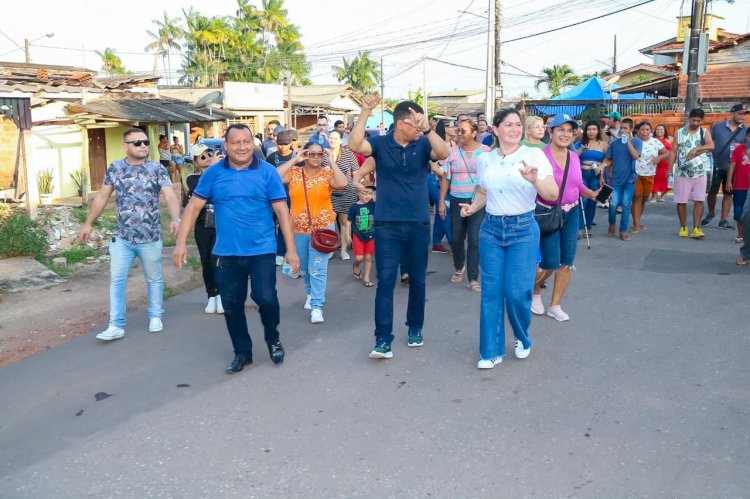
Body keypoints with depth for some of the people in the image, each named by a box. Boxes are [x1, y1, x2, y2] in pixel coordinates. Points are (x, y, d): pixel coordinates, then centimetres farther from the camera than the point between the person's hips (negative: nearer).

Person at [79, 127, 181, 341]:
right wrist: (88, 223, 11)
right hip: (121, 238, 2)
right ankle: (116, 325, 7)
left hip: (150, 238, -2)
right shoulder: (115, 168, 3)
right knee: (116, 280, 0)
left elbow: (170, 196, -17)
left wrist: (175, 219, -36)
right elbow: (102, 197, 11)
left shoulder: (157, 169, -6)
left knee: (154, 279, 12)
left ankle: (155, 316, 29)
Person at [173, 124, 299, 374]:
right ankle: (242, 352, 29)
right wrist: (181, 242, -5)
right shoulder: (213, 173, 2)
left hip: (262, 251, -2)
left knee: (265, 298, -11)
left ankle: (273, 338, 19)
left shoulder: (267, 172, -3)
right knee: (231, 306, 9)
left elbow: (282, 212, -4)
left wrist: (291, 249, -7)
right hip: (227, 253, 3)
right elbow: (193, 206, 3)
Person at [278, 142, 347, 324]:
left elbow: (343, 184, -23)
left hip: (323, 227, -3)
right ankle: (312, 293, 42)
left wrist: (332, 161, -16)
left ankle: (317, 306, -1)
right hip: (298, 229, 3)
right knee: (304, 268, 19)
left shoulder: (327, 174, -4)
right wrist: (294, 160, -13)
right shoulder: (294, 173, 0)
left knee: (318, 268, -7)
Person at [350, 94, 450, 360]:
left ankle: (415, 328, 32)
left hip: (418, 224, 2)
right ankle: (383, 339, 2)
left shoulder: (423, 144, -1)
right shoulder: (381, 144, -3)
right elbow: (355, 144, -20)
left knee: (417, 280, 13)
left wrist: (427, 129, -33)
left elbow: (443, 153, -20)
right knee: (385, 281, -3)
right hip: (387, 225, -1)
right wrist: (365, 113, -25)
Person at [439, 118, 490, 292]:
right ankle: (458, 268, 38)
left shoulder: (485, 151, -2)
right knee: (456, 239, 11)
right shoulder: (452, 151, 2)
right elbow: (446, 178, 5)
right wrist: (441, 201, 1)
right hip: (457, 201, 2)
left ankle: (473, 279, 6)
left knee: (475, 240, -5)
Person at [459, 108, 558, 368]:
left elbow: (553, 195, -12)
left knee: (518, 293, -4)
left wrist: (534, 180, -31)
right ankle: (491, 351, 15)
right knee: (490, 291, 4)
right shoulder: (485, 159, 5)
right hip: (491, 229, 4)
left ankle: (523, 338, 26)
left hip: (523, 229, -3)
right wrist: (472, 207, 0)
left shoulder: (534, 155, -7)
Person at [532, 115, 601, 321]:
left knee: (567, 262, 5)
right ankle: (534, 291, 27)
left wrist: (592, 194, -2)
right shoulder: (540, 156, -13)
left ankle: (555, 306, 20)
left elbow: (579, 186, 14)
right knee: (550, 262, -6)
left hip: (572, 214, 6)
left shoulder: (574, 157, 7)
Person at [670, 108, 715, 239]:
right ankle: (683, 227, 15)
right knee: (681, 201, 2)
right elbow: (674, 152, 2)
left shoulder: (704, 133, 5)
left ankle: (696, 228, -1)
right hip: (682, 173, -1)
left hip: (700, 173, 1)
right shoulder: (679, 133, 3)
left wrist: (696, 149, -28)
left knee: (699, 200, -3)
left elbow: (711, 146, -13)